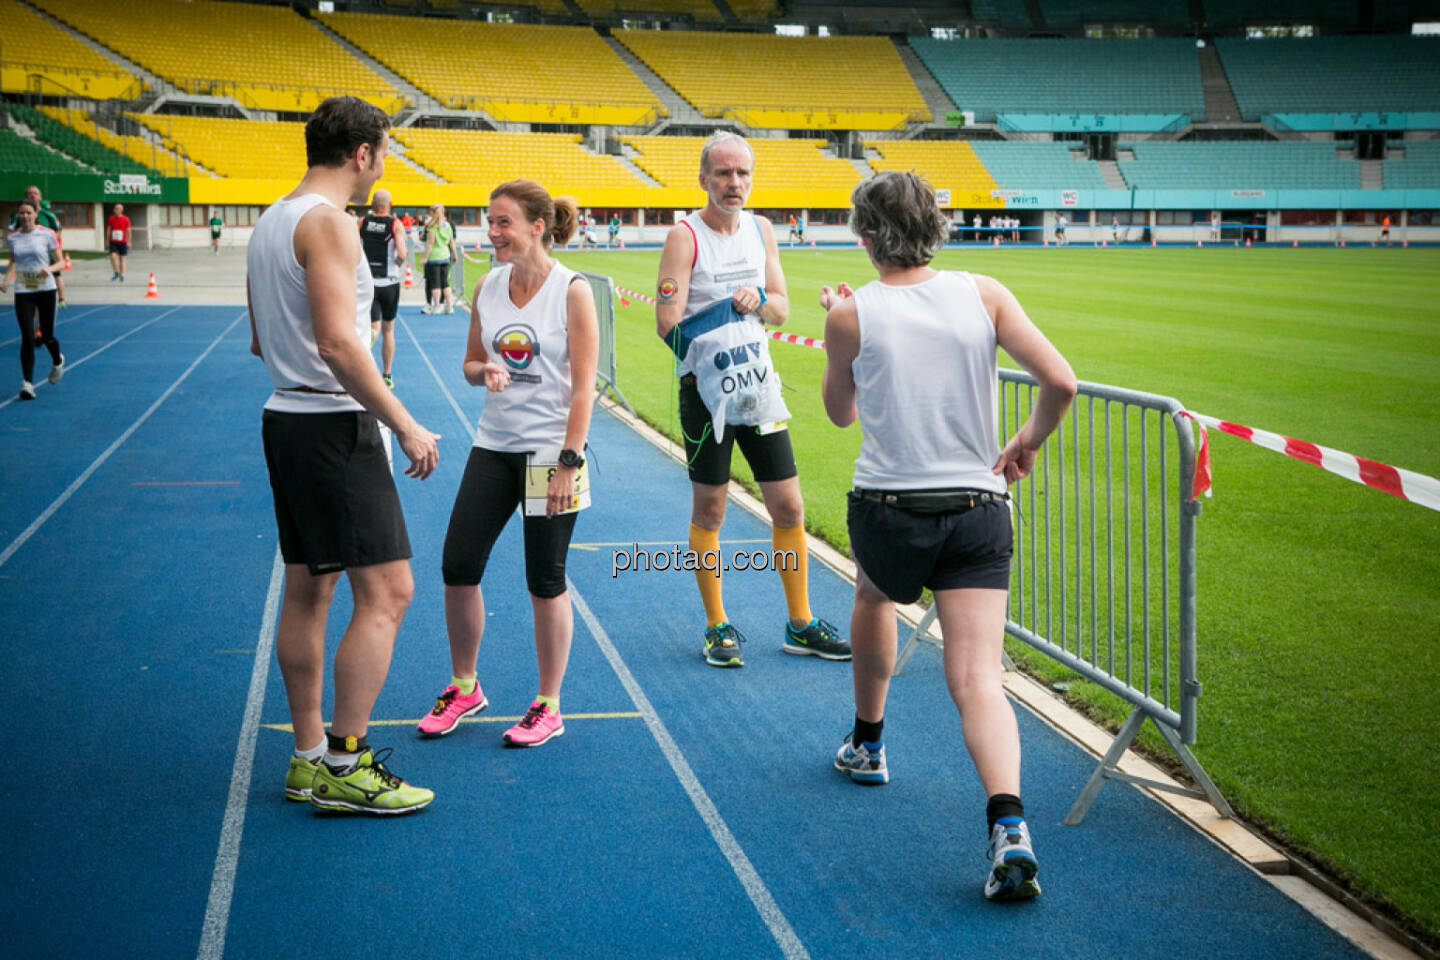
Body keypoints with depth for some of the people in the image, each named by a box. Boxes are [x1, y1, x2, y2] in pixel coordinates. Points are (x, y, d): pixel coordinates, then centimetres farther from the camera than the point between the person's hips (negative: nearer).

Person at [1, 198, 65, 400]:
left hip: (46, 289, -1)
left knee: (47, 336, 7)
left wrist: (49, 268, -23)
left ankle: (57, 361, 41)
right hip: (22, 292, 1)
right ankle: (27, 383, -5)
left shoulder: (47, 235, -5)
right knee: (27, 338, -9)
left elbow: (60, 263, -2)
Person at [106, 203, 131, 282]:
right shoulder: (110, 219, 3)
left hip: (122, 242, 0)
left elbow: (128, 231, 3)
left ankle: (121, 275, 13)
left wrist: (128, 242, -1)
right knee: (112, 256, -15)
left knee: (122, 258, 5)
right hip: (113, 242, 0)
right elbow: (108, 230, 10)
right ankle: (116, 273, 0)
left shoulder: (126, 219, 0)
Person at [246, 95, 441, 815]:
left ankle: (309, 760, 20)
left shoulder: (272, 222, 15)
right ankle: (342, 765, -3)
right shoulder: (328, 222, -15)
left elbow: (261, 341, 21)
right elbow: (337, 342, -24)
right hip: (334, 425, -10)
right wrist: (405, 425, -21)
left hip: (287, 418, 10)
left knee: (308, 591, 13)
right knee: (386, 592, -7)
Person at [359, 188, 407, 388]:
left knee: (374, 327, -1)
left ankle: (370, 336, -41)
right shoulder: (395, 225, -6)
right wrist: (398, 262, 6)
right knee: (388, 330, 14)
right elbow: (401, 255, -16)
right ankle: (386, 376, 20)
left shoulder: (362, 222, 0)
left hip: (367, 281, 1)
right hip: (389, 283, 0)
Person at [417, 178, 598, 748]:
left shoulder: (572, 291, -10)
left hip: (550, 452, -5)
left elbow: (583, 385, -11)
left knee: (545, 582, 2)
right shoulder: (488, 287, 5)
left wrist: (568, 463, -15)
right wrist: (483, 371, -9)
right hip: (493, 446, 5)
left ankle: (548, 706, 18)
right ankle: (464, 688, 24)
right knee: (458, 567, 3)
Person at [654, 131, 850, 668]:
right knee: (709, 510, 4)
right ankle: (717, 628, 17)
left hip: (759, 383, 5)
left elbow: (781, 308, 9)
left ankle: (800, 625, 17)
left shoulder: (760, 230, 8)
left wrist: (756, 300, -13)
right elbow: (667, 324, -16)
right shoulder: (685, 237, -10)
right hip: (707, 388, -5)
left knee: (788, 506, 6)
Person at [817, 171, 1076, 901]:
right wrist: (1028, 442, 10)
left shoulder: (852, 312, -4)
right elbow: (1060, 382, -8)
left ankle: (868, 745, 47)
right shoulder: (984, 294, 0)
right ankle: (1008, 826, -24)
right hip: (978, 507, 1)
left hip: (888, 509, 0)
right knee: (977, 680, -3)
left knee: (873, 597, 33)